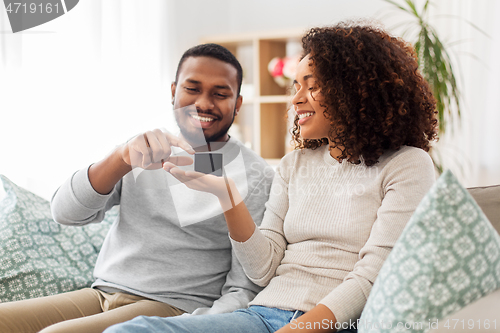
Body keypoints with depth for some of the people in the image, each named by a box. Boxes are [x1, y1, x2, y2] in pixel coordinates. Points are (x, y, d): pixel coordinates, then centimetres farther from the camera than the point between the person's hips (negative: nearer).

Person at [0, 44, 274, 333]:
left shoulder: (256, 176, -2)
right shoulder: (148, 152, 13)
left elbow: (242, 290, -5)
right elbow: (66, 213, 0)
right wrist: (123, 158, -17)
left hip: (175, 308, -5)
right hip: (102, 295, 5)